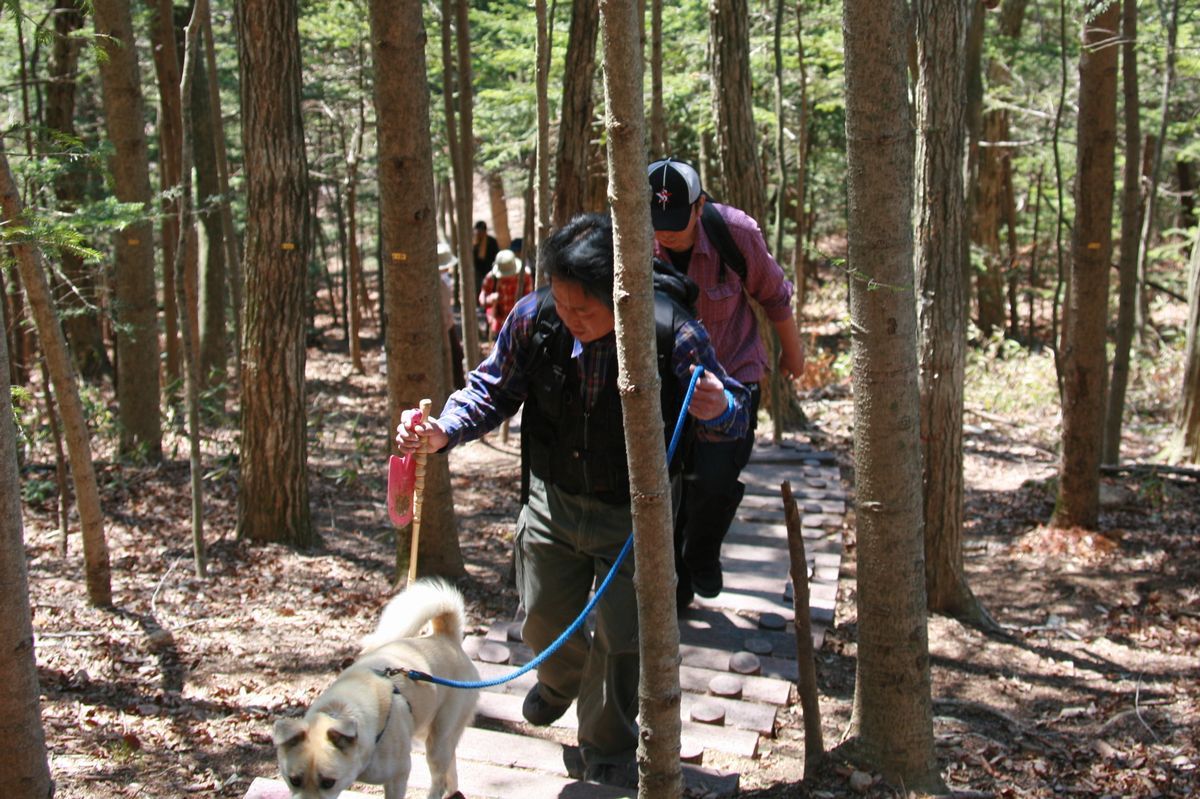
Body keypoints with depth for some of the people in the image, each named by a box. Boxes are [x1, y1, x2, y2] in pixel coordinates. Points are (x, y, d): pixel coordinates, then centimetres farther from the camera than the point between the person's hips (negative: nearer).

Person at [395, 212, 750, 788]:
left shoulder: (673, 334, -27)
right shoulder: (533, 318, -19)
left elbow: (735, 410, -13)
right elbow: (492, 390, -4)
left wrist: (718, 408, -39)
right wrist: (442, 432, -23)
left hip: (633, 513, -3)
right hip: (553, 499, 3)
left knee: (621, 636, 1)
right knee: (543, 621, 18)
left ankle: (608, 748, 30)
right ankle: (565, 677, 56)